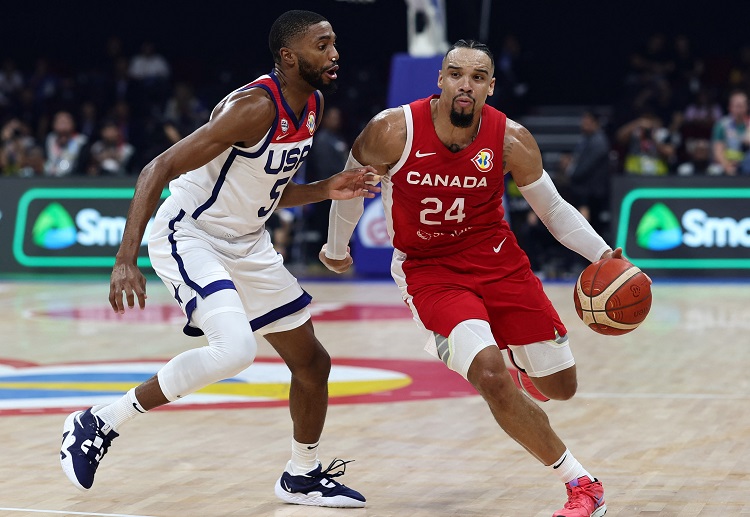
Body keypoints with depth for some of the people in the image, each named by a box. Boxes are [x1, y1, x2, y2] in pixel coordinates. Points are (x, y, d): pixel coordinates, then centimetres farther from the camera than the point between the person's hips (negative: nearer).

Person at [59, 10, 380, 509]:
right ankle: (100, 424, -16)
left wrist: (327, 190, 0)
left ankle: (303, 477, 33)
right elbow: (159, 169, -28)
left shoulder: (312, 105, 3)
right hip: (189, 236, -9)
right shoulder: (255, 107, -25)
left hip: (246, 244, 9)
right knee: (235, 348, -30)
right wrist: (126, 260, -37)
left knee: (312, 362, 11)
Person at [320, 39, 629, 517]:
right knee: (490, 375, -26)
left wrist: (602, 253, -15)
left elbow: (553, 208, 0)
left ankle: (525, 368, 47)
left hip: (495, 258, 3)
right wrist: (336, 250, 16)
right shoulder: (393, 131, -18)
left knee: (560, 387, 6)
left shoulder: (511, 140, -13)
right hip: (427, 268, -3)